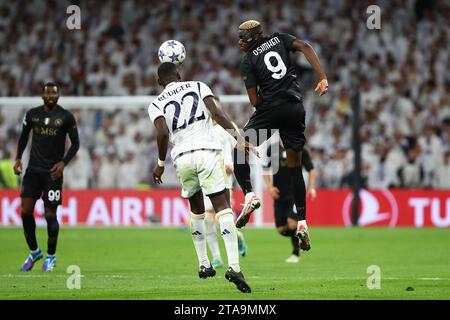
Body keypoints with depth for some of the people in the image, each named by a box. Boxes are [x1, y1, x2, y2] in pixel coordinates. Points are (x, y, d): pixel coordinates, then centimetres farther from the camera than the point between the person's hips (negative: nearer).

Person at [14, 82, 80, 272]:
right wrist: (18, 158, 6)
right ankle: (34, 252, 17)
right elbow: (24, 137, 18)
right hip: (33, 170, 3)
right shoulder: (32, 114, 5)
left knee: (50, 215, -3)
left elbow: (75, 143, 1)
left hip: (53, 171, -3)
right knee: (26, 211, -3)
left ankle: (51, 256, 14)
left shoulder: (66, 117, -4)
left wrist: (63, 162, -11)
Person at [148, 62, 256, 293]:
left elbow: (163, 133, -4)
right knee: (223, 207, -7)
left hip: (182, 157, 2)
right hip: (206, 151, -2)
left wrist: (160, 164, 8)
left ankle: (204, 264, 24)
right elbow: (217, 113, -1)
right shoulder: (198, 87, 14)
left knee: (196, 209, 24)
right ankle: (234, 266, -23)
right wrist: (239, 138, -5)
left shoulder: (156, 104, 13)